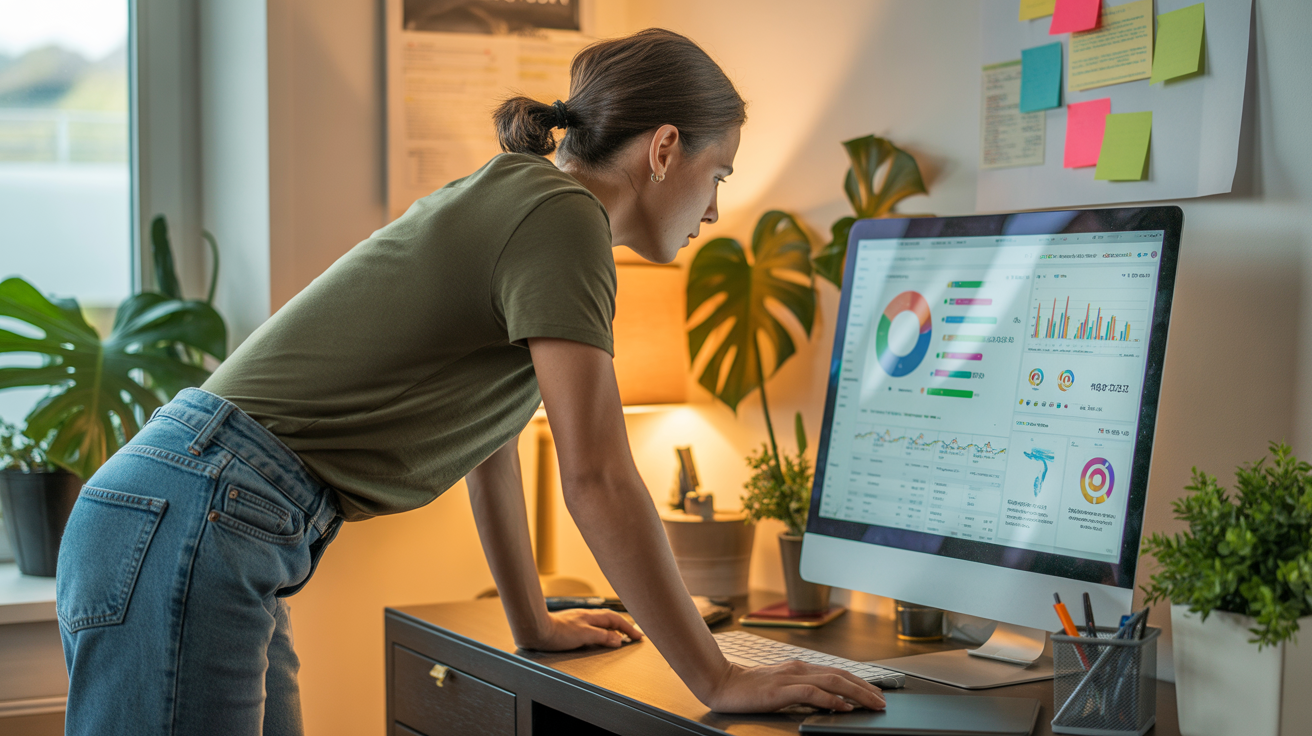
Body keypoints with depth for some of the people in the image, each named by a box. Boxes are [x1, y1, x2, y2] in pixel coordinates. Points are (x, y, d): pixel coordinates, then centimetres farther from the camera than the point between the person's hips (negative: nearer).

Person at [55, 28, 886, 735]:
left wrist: (534, 623, 33)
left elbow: (487, 439, 26)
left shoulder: (506, 201, 19)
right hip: (184, 529, -10)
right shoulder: (560, 215, -11)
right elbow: (597, 478, -16)